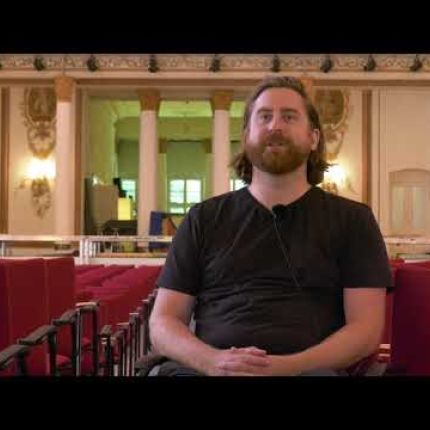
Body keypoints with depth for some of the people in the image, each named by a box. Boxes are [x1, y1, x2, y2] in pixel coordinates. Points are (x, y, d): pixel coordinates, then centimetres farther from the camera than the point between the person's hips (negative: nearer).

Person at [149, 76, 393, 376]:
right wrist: (213, 361, -12)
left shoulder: (351, 219, 11)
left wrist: (290, 366, -13)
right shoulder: (203, 219, 14)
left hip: (308, 369, 0)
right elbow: (163, 322, 10)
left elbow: (366, 328, 4)